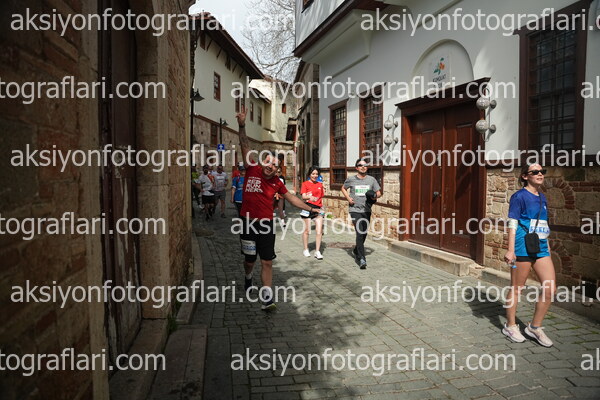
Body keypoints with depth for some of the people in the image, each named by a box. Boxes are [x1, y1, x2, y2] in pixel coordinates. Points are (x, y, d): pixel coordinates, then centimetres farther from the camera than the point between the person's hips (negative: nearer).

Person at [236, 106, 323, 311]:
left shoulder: (277, 183, 3)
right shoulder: (252, 171, -4)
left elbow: (292, 198, 12)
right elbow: (245, 146, -10)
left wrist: (311, 209, 12)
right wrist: (242, 126, -19)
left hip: (267, 225, 1)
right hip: (248, 223, -1)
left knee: (267, 262, 0)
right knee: (249, 260, 14)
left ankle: (267, 299, 6)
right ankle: (248, 278, 49)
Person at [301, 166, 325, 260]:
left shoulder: (320, 185, 15)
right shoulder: (305, 184, 2)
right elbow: (303, 196, -11)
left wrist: (322, 208, 15)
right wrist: (310, 197, -30)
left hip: (318, 208, 3)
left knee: (319, 231, -6)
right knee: (307, 230, 6)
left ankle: (318, 251, 0)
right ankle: (306, 249, 21)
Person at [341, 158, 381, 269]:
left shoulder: (372, 179, 6)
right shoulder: (351, 179, 2)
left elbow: (379, 192, 10)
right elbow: (343, 188, 18)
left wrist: (375, 196, -14)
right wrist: (348, 198, 0)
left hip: (367, 210, 3)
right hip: (355, 210, -3)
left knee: (364, 234, 13)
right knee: (360, 233, -15)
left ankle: (356, 251, 39)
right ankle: (362, 258, -16)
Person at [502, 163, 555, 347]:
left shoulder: (542, 198, 14)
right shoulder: (519, 196, -8)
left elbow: (543, 225, 20)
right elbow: (512, 224, -11)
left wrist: (547, 247, 19)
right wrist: (510, 250, -15)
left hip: (540, 247, 7)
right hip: (523, 247, -7)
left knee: (550, 288, 1)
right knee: (516, 288, 4)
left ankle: (535, 327, 17)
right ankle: (510, 326, 21)